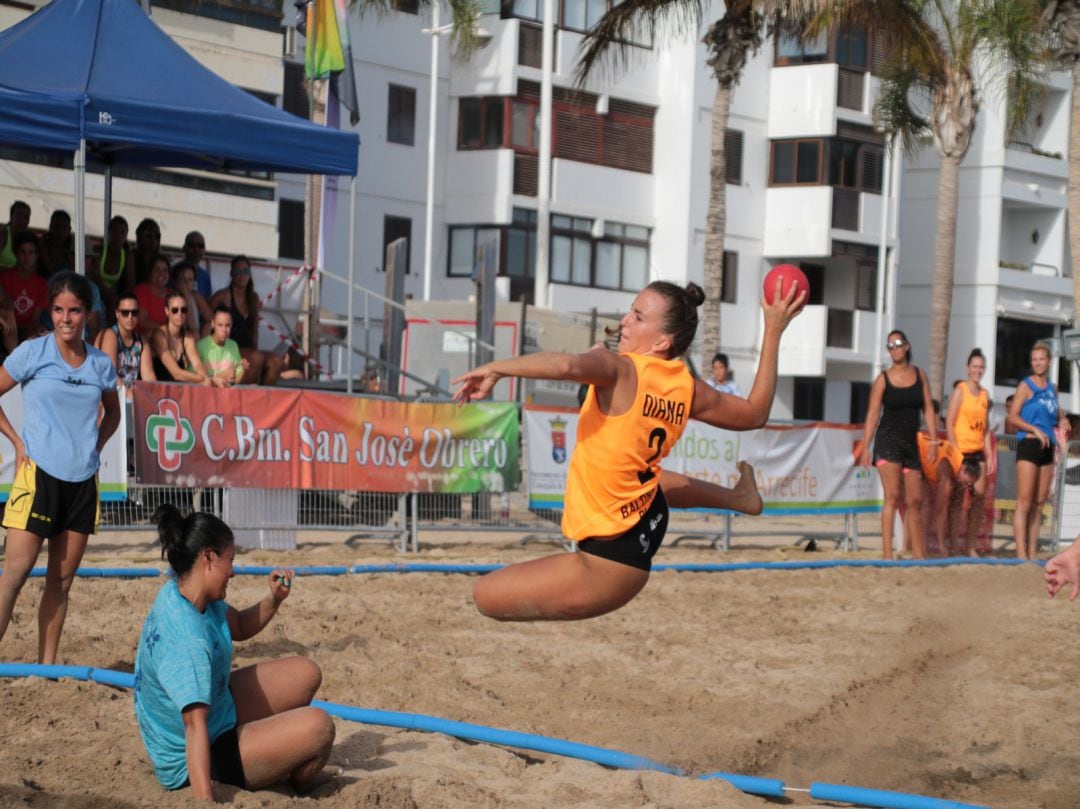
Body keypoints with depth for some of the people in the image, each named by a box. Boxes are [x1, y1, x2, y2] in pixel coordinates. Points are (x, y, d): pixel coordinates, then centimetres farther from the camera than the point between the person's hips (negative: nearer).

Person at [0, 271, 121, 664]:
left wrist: (96, 444, 9)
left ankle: (47, 666, 14)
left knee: (62, 580, 7)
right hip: (39, 474, -4)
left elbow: (112, 412, 24)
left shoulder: (101, 364, 7)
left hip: (83, 481, 4)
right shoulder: (32, 353, -4)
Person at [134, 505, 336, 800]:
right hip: (196, 760, -11)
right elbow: (195, 725, -40)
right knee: (318, 726, -20)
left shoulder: (179, 594, -3)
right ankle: (299, 790, 12)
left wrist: (274, 599, -3)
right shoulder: (185, 638, -34)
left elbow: (239, 627, 16)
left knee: (305, 674, 13)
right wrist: (204, 801, -45)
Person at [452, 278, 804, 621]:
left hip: (613, 558, -8)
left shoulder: (622, 370, -23)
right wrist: (774, 331, 16)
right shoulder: (688, 388, -3)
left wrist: (495, 369, -36)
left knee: (485, 594, -5)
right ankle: (737, 496, 52)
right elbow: (754, 414, 13)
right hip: (650, 520, 8)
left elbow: (567, 365, -45)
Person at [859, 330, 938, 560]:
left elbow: (928, 409, 9)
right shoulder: (883, 379, 1)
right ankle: (887, 553, -18)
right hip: (888, 440, -4)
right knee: (893, 496, -15)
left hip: (911, 443, 4)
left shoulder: (919, 375, 10)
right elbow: (872, 414, 0)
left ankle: (920, 554, 15)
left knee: (915, 501, 8)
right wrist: (865, 447, -6)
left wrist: (933, 440, -1)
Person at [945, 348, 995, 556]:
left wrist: (990, 455, 12)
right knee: (963, 500, -6)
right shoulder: (960, 390, -4)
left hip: (978, 452, 6)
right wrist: (955, 452, -13)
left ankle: (970, 547, 10)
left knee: (979, 498, 3)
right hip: (962, 451, -6)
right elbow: (949, 424, -8)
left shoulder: (985, 394, 13)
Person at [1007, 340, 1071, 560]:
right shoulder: (1025, 386, -3)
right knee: (1025, 501, -10)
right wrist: (1035, 429, -19)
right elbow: (1012, 417, -10)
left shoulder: (1052, 388, 15)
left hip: (1047, 448, 7)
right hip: (1029, 445, -7)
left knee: (1039, 502, 7)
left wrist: (1062, 419, 12)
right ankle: (1021, 554, -13)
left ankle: (1033, 552, 12)